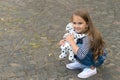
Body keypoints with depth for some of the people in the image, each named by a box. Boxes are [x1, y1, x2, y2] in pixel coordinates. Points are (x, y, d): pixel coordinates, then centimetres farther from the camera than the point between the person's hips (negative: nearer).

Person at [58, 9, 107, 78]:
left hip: (97, 59, -7)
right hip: (90, 54, 8)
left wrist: (71, 41, -36)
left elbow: (81, 55, -44)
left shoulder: (88, 38, -35)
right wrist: (64, 41, -14)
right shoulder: (79, 31, -13)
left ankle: (91, 68, -10)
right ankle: (80, 63, 8)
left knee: (78, 47, -28)